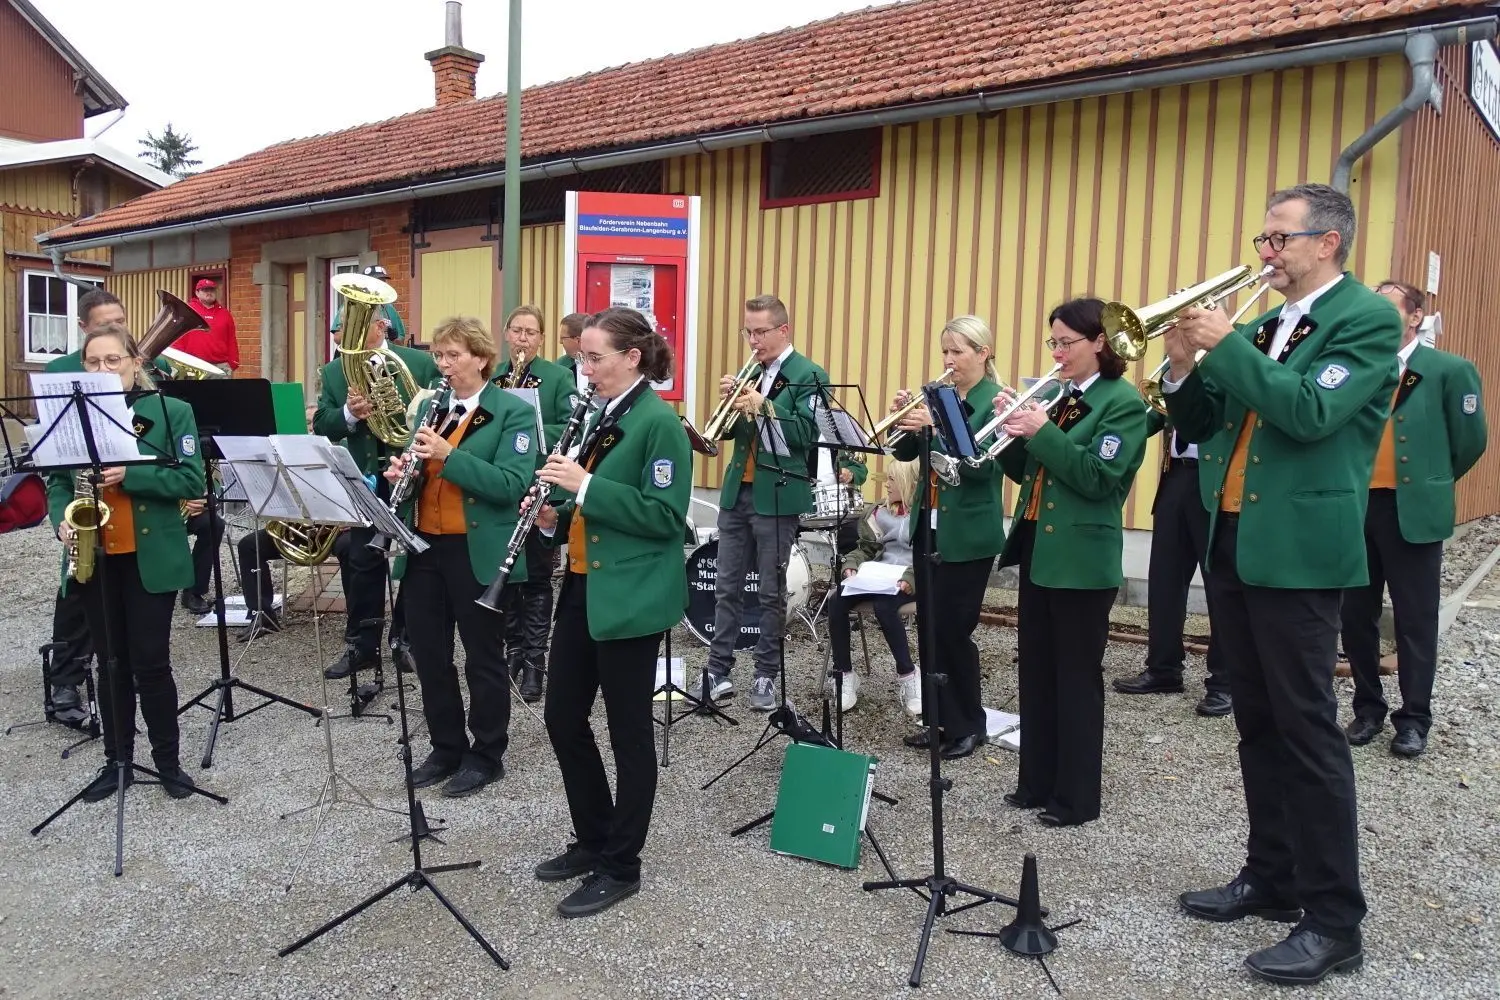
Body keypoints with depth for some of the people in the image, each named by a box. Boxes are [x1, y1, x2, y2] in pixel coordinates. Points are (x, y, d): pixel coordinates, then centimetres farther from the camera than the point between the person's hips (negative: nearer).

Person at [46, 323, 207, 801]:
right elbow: (58, 481, 10)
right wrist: (62, 520, -9)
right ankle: (116, 760, 25)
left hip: (151, 558, -3)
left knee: (150, 662, 2)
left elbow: (191, 479, -10)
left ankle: (168, 761, 17)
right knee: (112, 663, 13)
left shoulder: (171, 411, -4)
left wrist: (128, 475, -21)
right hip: (94, 557, 4)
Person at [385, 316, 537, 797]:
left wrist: (448, 455, -26)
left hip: (479, 554, -6)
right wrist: (401, 472, -6)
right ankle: (446, 748, 29)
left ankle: (487, 756, 21)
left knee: (482, 657, 6)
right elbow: (419, 471, 17)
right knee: (428, 652, 13)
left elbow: (512, 485, -20)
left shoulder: (513, 412, -8)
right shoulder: (430, 407, 12)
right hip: (424, 548, 7)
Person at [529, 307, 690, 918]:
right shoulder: (603, 418, 13)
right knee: (562, 718, 14)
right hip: (584, 587, 9)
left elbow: (665, 515, -20)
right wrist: (555, 516, 0)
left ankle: (620, 866, 19)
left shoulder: (659, 421, -14)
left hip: (630, 597, -9)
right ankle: (592, 841, 32)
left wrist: (586, 486, -22)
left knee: (629, 730, 4)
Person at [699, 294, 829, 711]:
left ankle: (766, 676, 14)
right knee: (727, 586, 8)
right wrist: (730, 400, -8)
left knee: (771, 591, 4)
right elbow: (729, 430, 11)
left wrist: (763, 407, -28)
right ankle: (719, 670, 15)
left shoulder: (809, 375, -6)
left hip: (777, 497, -6)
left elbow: (807, 434, -17)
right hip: (737, 492, 6)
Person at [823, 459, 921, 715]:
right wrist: (851, 566, -3)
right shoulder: (881, 512, 17)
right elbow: (866, 548, 17)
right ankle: (845, 674, -13)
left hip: (912, 581, -6)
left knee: (882, 605, -37)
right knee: (837, 600, -23)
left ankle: (907, 675, -20)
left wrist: (911, 578, -24)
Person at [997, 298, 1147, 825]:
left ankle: (1076, 796, 13)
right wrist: (1013, 429, -4)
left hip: (1081, 558, -8)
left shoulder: (1123, 402, -8)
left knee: (1076, 678, 1)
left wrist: (1043, 432, -22)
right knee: (1035, 672, 13)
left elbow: (1098, 476, -19)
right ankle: (1036, 781, 25)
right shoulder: (1057, 396, 13)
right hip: (1037, 549, 8)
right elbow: (1025, 471, 13)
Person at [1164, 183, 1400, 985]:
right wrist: (1185, 368, -2)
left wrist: (1226, 345, -17)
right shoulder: (1262, 325, 16)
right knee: (1257, 724, 14)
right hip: (1230, 543, 8)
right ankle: (1272, 875, 27)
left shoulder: (1367, 319, -6)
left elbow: (1310, 413, -22)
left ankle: (1334, 919, 6)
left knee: (1306, 728, -4)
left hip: (1296, 548, -8)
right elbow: (1202, 425, 15)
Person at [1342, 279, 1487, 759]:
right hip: (1355, 506, 4)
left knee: (1415, 620, 4)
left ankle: (1414, 718, 14)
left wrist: (1429, 482, 10)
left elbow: (1470, 440, 2)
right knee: (1355, 616, 8)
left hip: (1411, 510, -3)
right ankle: (1368, 708, 22)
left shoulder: (1449, 370, -1)